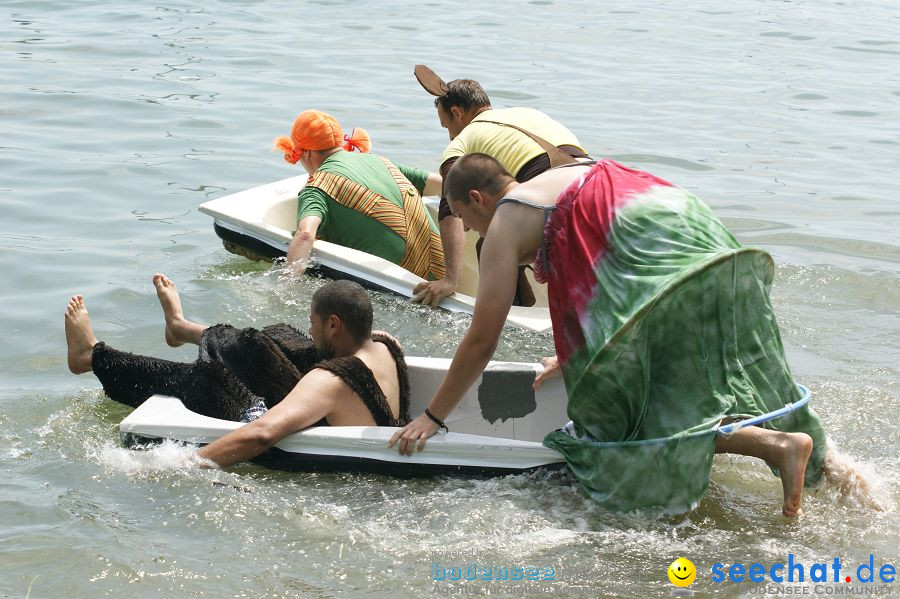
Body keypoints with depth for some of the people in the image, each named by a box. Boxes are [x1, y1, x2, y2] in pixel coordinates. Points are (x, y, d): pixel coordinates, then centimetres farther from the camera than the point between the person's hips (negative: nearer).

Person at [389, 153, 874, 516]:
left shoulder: (505, 224, 8)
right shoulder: (558, 182, 31)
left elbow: (481, 341, 7)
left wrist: (432, 417, 15)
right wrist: (574, 359, 56)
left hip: (658, 261, -9)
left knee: (653, 426, -4)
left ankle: (779, 445, -19)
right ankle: (821, 460, 3)